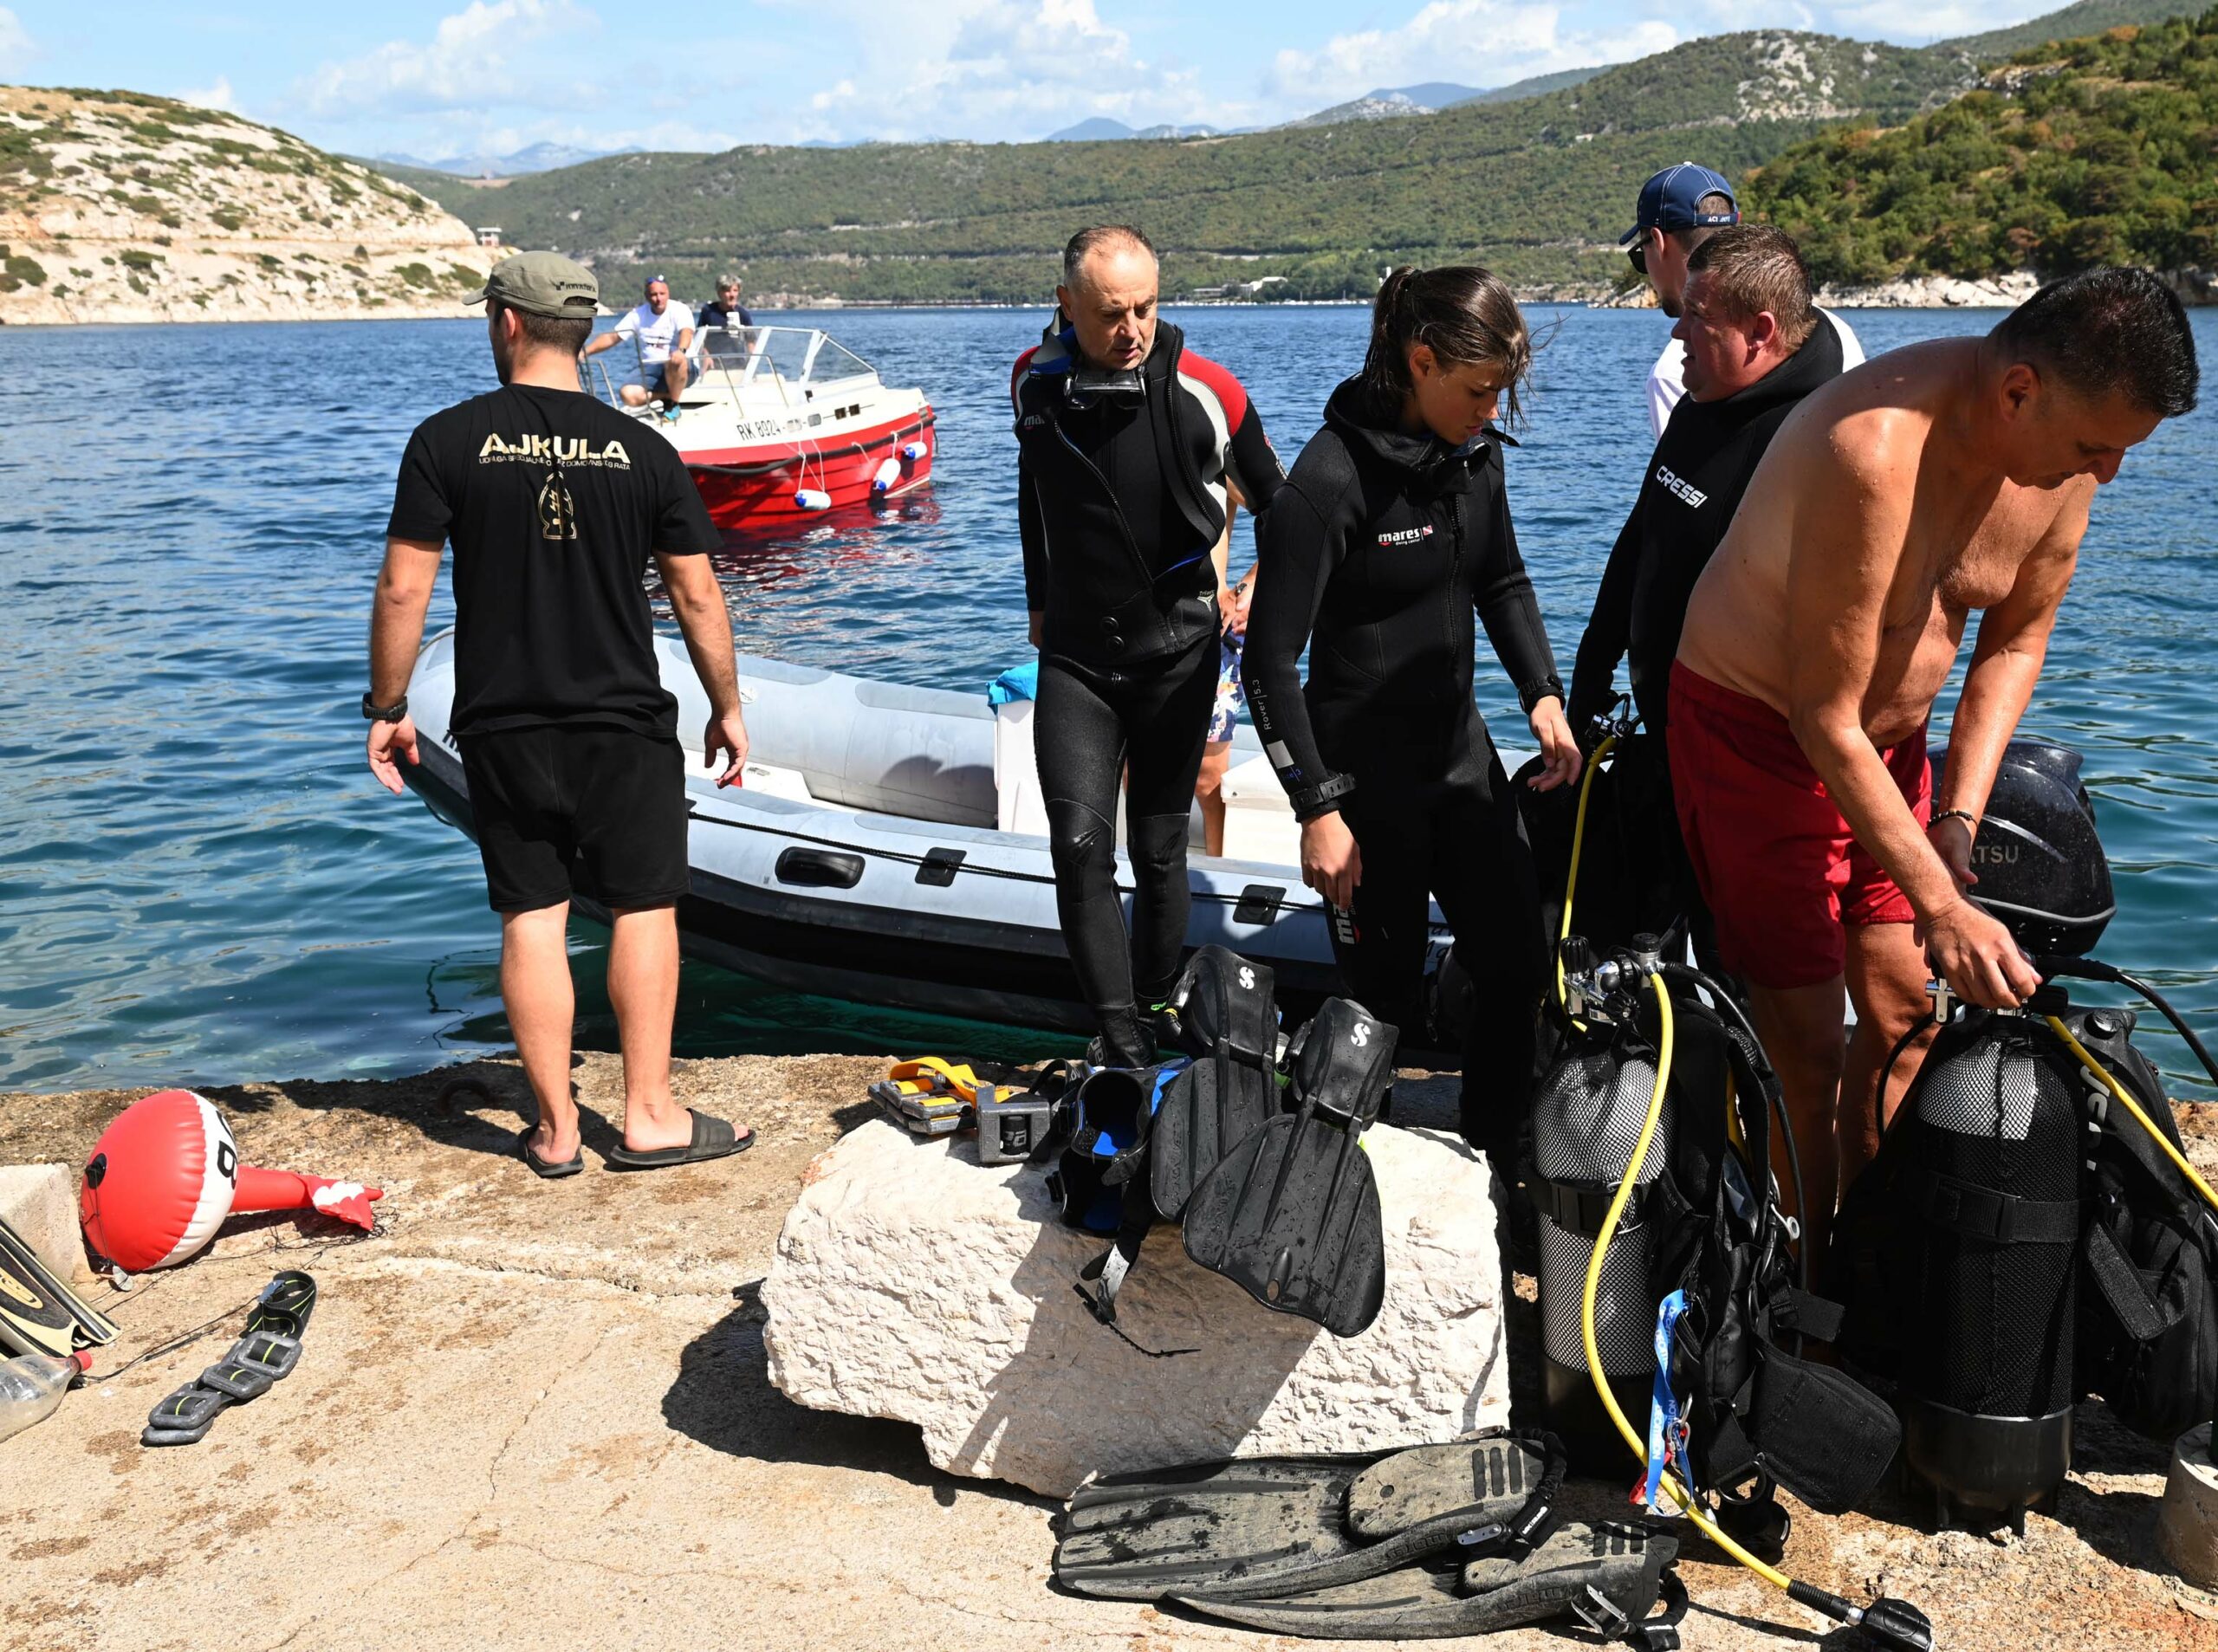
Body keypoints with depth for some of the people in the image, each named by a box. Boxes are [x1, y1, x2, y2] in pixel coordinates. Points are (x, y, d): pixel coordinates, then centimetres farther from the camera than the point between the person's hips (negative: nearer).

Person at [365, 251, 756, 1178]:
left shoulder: (447, 441, -4)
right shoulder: (642, 451, -1)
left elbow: (403, 589, -6)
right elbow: (696, 594, 0)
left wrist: (387, 707, 5)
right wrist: (727, 708, 12)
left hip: (501, 728, 1)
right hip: (625, 724, 0)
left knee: (530, 916, 7)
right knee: (644, 907, 9)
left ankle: (555, 1131, 13)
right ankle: (648, 1117, 11)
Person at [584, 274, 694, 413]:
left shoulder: (679, 310, -7)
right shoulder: (637, 314, 6)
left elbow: (686, 332, -27)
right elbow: (612, 337, 5)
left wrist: (681, 350, -51)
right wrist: (584, 352, -8)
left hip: (678, 370, -4)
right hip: (649, 368, 4)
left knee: (677, 362, -40)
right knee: (628, 394, -24)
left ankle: (672, 405, -16)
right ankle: (671, 395, 0)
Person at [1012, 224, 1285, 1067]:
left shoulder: (1202, 389, -12)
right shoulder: (1034, 378, -2)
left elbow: (1278, 505, 5)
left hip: (1176, 649, -2)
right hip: (1074, 653, 2)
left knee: (1159, 851, 6)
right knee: (1080, 846, -11)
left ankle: (1155, 1018, 23)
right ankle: (1119, 1039, -7)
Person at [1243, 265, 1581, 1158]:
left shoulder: (1473, 451, 1)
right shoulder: (1333, 476, -21)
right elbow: (1270, 662, -19)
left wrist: (1543, 694, 4)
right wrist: (1319, 809, -20)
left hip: (1462, 750, 7)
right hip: (1366, 774, -7)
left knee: (1519, 965, 10)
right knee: (1388, 1000, 3)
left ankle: (1503, 1150, 31)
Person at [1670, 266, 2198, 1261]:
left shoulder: (2061, 446, -11)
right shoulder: (1877, 456, -34)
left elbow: (2013, 641, 5)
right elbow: (1825, 720, -29)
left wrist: (1957, 822, -6)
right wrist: (1940, 906, -27)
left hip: (1893, 734, 7)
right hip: (1758, 732, -7)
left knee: (1905, 1009, 8)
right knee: (1805, 1040, -5)